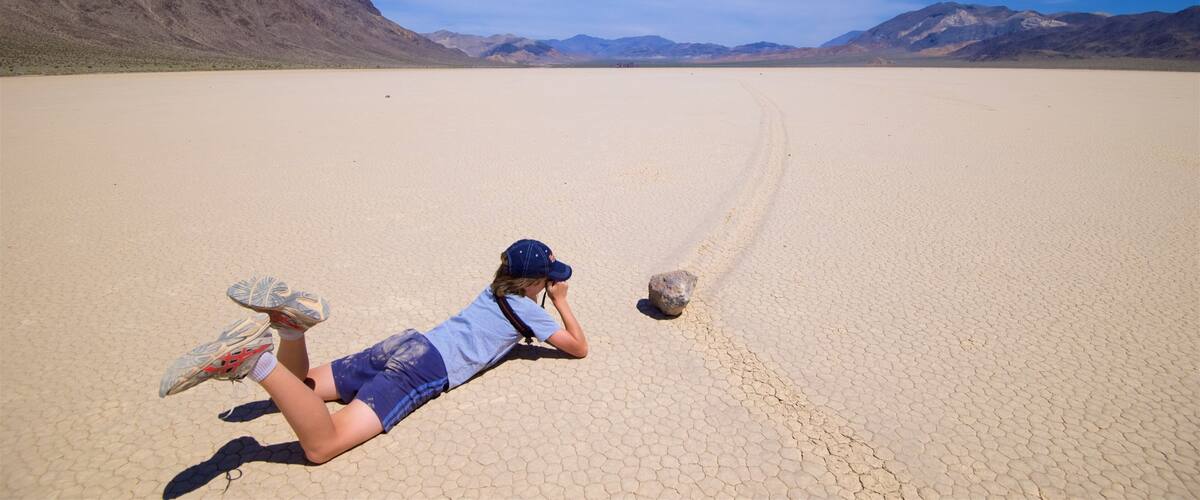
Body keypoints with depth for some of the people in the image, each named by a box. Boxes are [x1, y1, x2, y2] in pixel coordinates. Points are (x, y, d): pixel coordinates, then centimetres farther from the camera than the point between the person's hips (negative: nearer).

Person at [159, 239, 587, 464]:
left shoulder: (492, 290, 27)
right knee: (321, 445, -18)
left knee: (298, 385, 16)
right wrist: (561, 301, 23)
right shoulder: (527, 309, 6)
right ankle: (256, 359, -35)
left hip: (402, 345, 8)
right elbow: (579, 347, 12)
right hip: (424, 369, -8)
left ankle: (291, 321, -14)